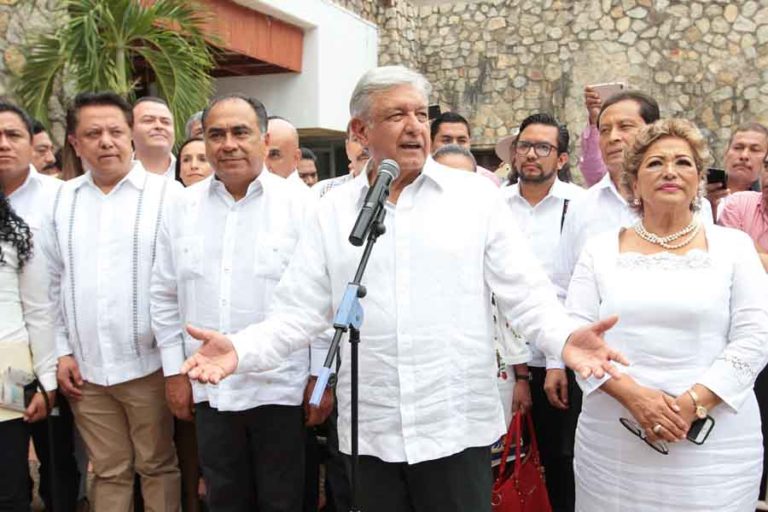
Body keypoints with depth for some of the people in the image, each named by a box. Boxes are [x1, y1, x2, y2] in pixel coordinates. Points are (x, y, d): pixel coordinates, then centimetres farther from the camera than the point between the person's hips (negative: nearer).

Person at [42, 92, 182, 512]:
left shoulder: (167, 193, -5)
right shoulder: (61, 200, 8)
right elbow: (54, 283, 12)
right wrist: (63, 350, 7)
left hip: (148, 363, -3)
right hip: (85, 367, 4)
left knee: (157, 466, 10)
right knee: (108, 472, 16)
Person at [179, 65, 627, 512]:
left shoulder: (478, 197, 0)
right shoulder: (333, 211, 4)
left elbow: (524, 292, -3)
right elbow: (300, 312, 2)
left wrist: (565, 336, -21)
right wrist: (240, 349, -14)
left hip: (457, 427, -1)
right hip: (369, 432, 2)